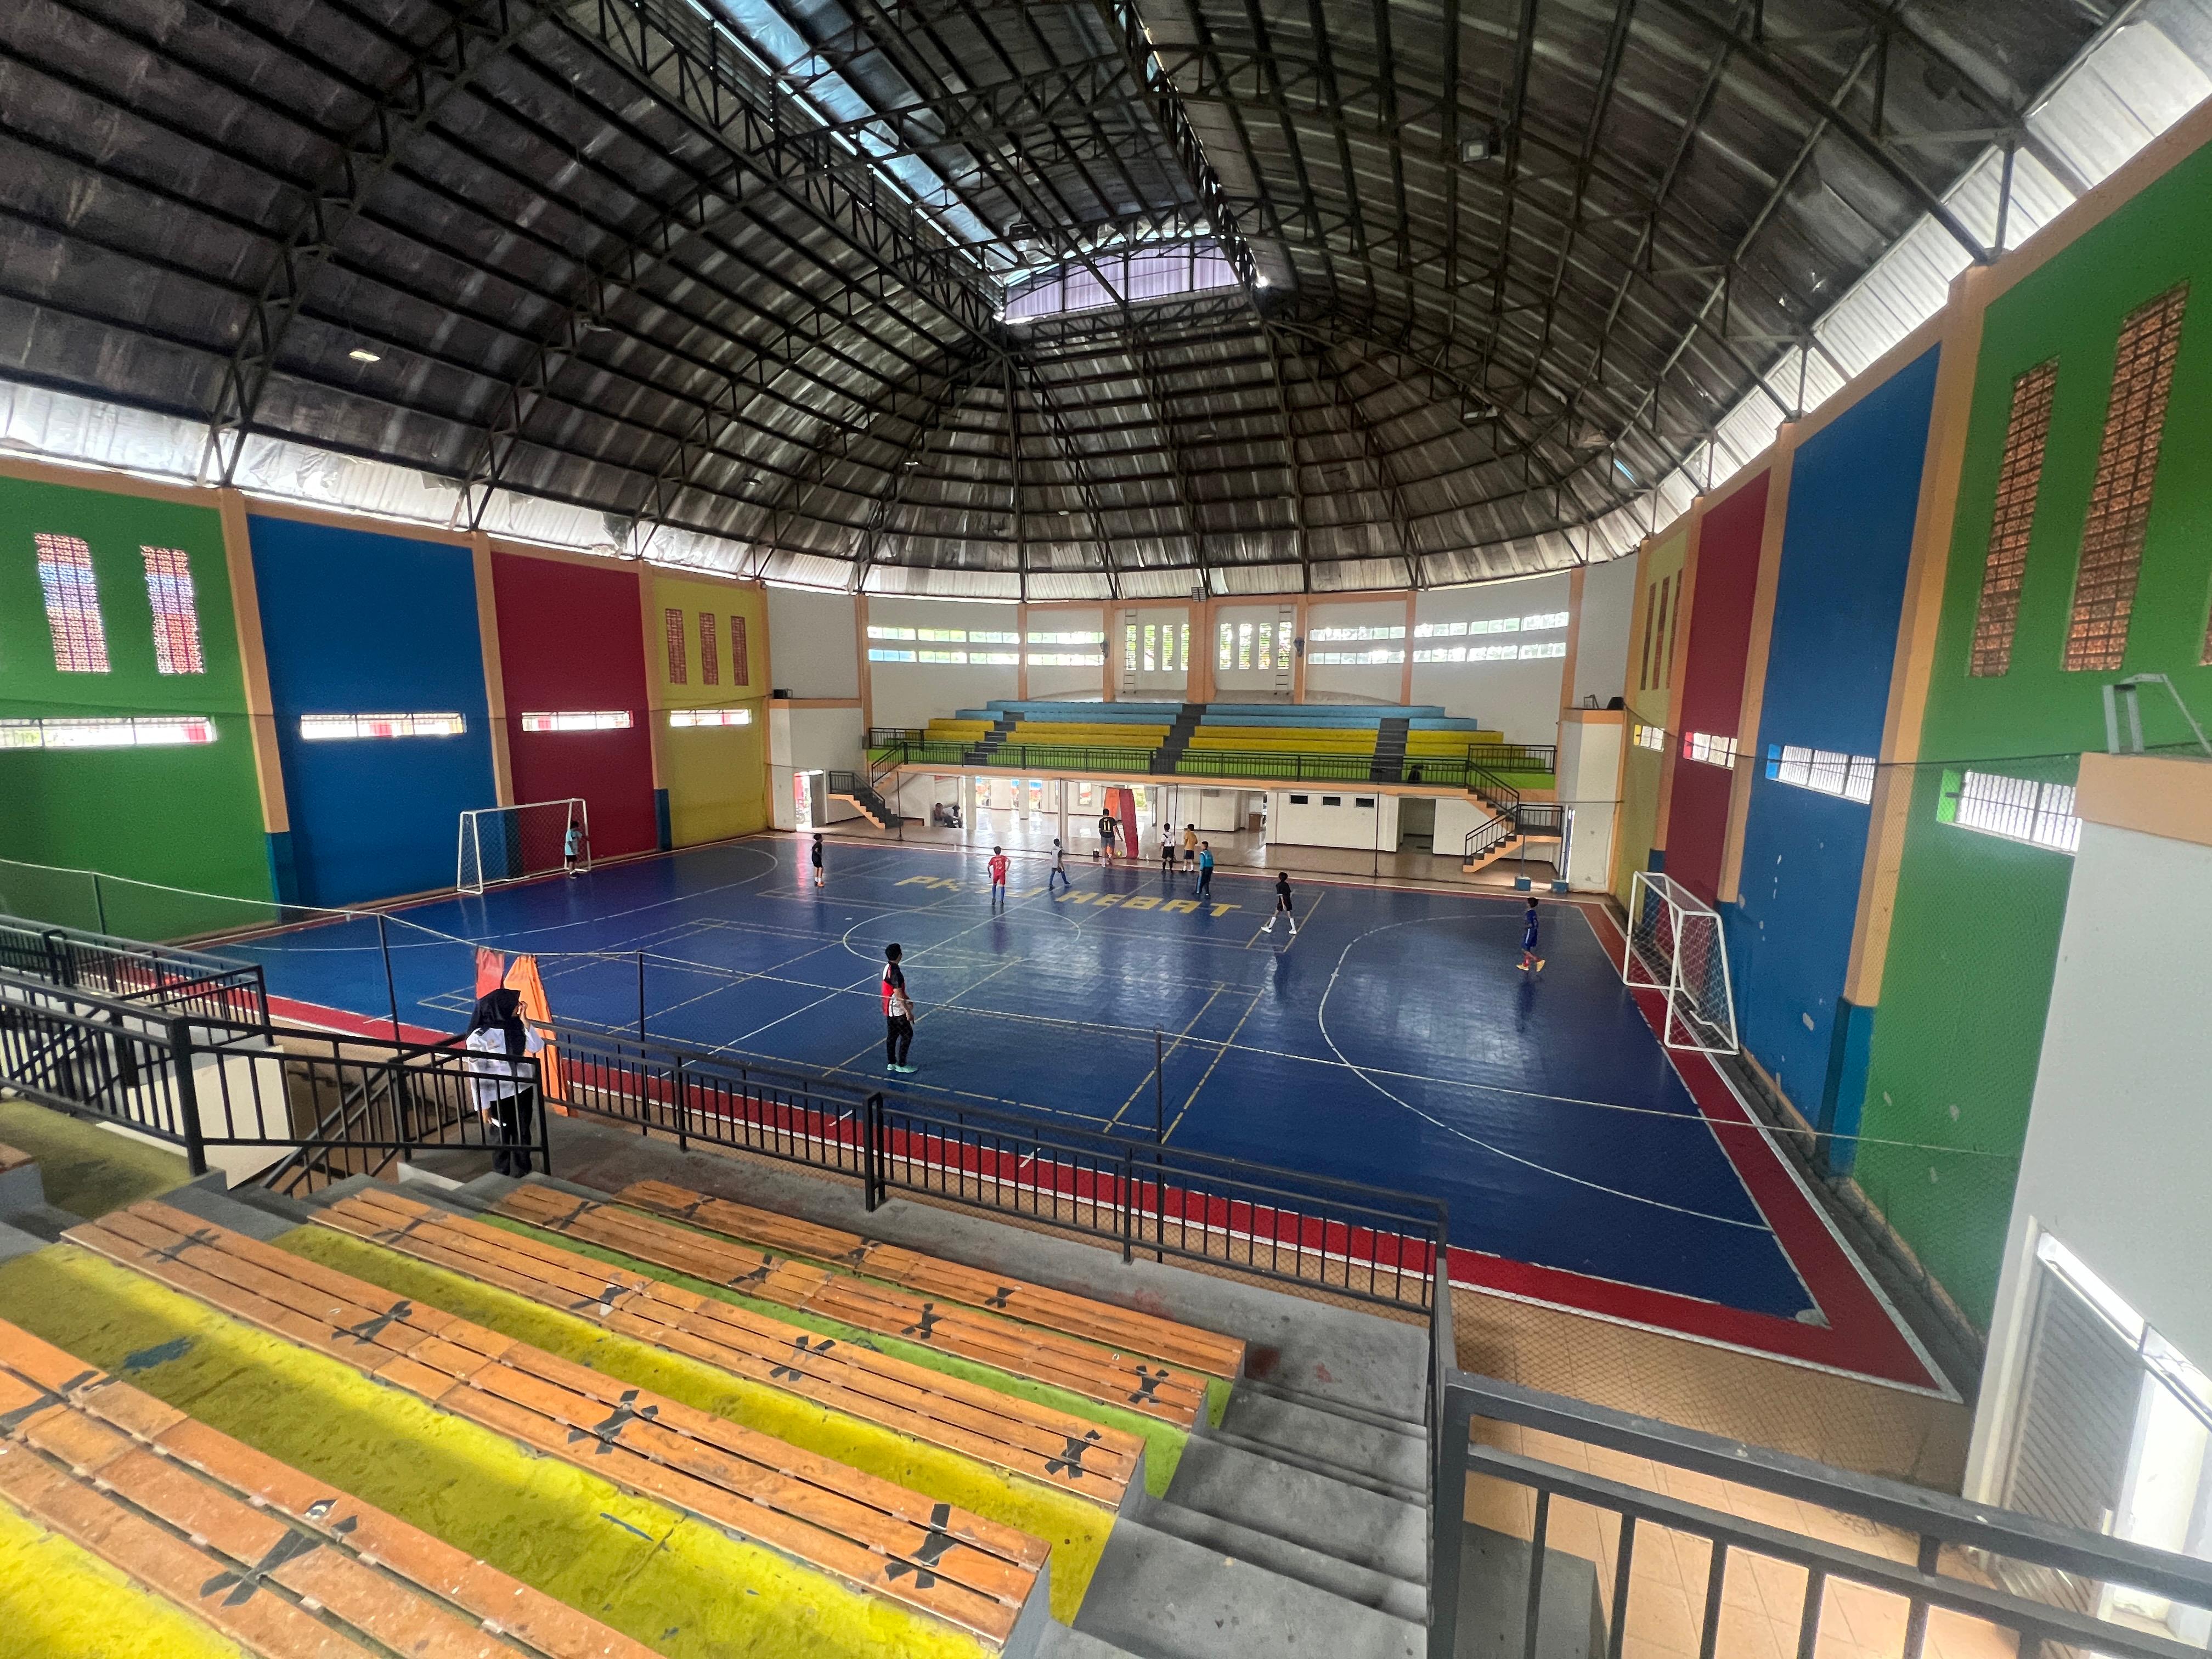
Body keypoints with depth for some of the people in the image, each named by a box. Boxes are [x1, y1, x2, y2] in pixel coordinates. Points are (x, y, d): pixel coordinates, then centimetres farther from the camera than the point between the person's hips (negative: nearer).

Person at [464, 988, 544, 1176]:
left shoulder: (515, 1025, -5)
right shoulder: (479, 1037, -20)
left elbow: (537, 1047, -9)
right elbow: (477, 1073, -15)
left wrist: (524, 1021, -17)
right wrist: (483, 1105, -12)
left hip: (523, 1089, 5)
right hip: (499, 1096, -5)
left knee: (523, 1132, 17)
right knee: (502, 1135, 14)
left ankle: (522, 1171, 35)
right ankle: (502, 1175, 34)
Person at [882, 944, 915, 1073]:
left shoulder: (888, 967, 4)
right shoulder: (895, 972, -26)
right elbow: (898, 995, -24)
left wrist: (908, 999, 25)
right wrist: (908, 1011, -20)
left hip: (890, 1009, 9)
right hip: (897, 1010, -9)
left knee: (892, 1035, 16)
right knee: (907, 1035, 0)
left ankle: (891, 1063, 24)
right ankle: (901, 1065, 6)